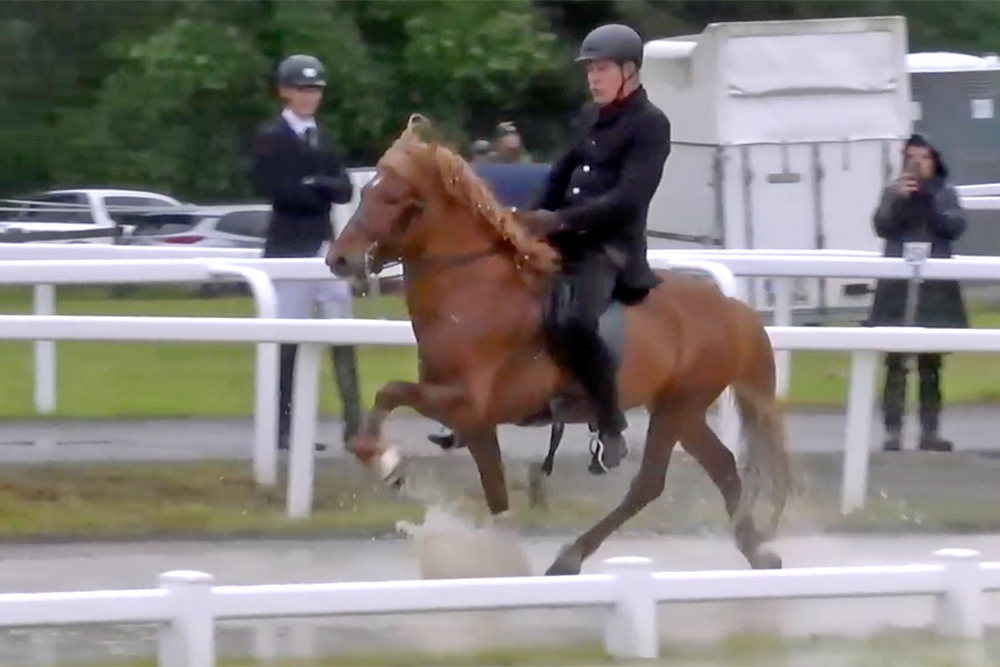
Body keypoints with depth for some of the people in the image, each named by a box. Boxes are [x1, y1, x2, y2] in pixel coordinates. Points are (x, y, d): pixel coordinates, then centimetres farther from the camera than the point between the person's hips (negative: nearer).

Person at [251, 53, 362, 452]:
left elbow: (345, 190, 5)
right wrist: (323, 190, -10)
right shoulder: (271, 138, -3)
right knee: (287, 341, -4)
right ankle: (281, 429, 0)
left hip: (326, 247, 6)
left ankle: (354, 426, 2)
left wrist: (315, 186, -12)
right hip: (289, 249, -6)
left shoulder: (323, 138, 16)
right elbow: (277, 190, -17)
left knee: (343, 339, 2)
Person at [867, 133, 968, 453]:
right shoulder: (893, 192, 6)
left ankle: (930, 431, 10)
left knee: (931, 361, 6)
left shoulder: (945, 193, 7)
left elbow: (955, 226, -6)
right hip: (898, 286, -1)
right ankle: (893, 431, -7)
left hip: (936, 286, 1)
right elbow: (882, 226, -6)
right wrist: (898, 199, -20)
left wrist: (930, 198, -17)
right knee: (895, 360, -6)